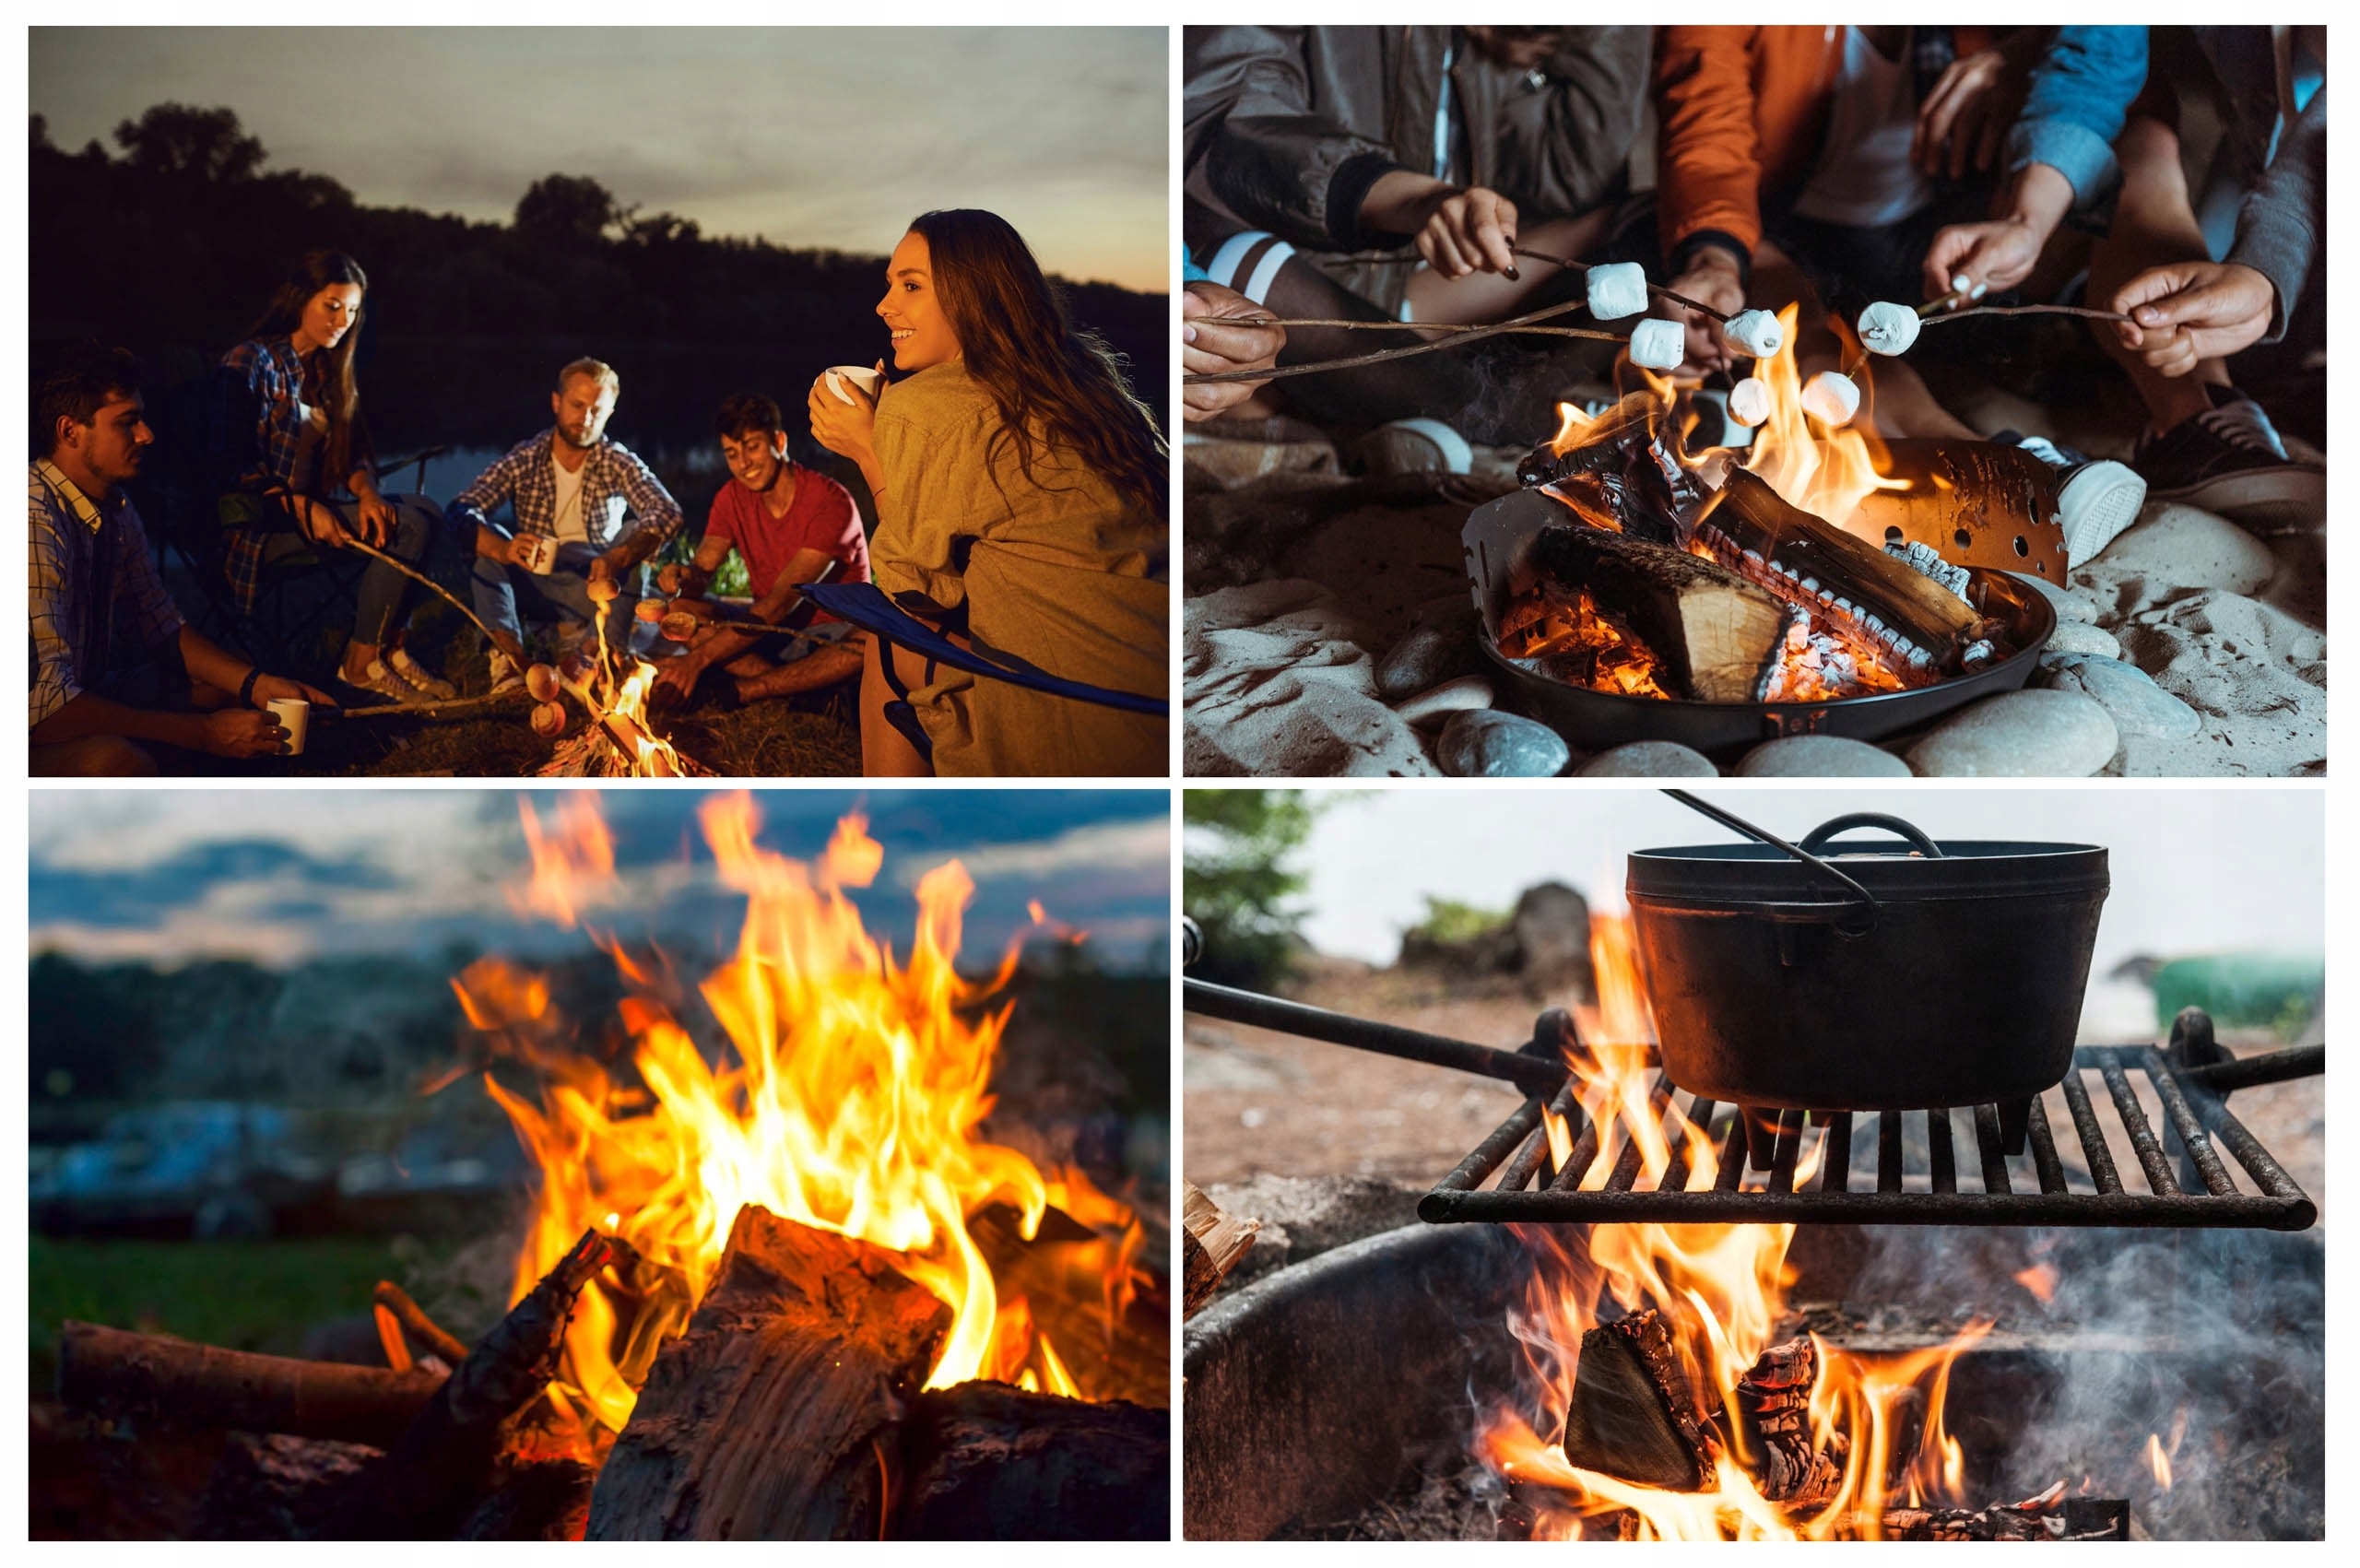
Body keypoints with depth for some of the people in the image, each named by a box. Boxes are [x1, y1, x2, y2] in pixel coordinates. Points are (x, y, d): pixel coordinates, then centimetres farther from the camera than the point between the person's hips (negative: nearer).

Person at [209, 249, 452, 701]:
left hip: (312, 506, 8)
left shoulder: (327, 370, 16)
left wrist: (366, 492, -11)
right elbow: (231, 464, -16)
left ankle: (389, 649, -15)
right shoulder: (250, 363, -9)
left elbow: (351, 454, 13)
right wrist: (303, 508, -25)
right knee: (408, 526, -23)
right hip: (257, 520, -8)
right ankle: (362, 663, -19)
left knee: (425, 511, -13)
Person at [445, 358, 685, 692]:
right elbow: (461, 509, -16)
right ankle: (508, 654, -36)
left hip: (596, 586, -1)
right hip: (535, 585, 1)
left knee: (636, 533, -24)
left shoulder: (617, 462, -5)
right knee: (486, 540, -23)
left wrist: (616, 560, -43)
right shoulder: (524, 460, -4)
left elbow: (667, 511, -23)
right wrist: (502, 549, -39)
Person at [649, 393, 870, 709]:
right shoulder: (733, 498, 1)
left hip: (832, 636, -6)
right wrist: (685, 578, -33)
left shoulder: (829, 501, -20)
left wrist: (699, 659, -33)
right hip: (769, 633, 6)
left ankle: (740, 691, -34)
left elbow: (782, 602, -27)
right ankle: (807, 691, -28)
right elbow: (703, 570, -4)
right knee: (681, 611, -16)